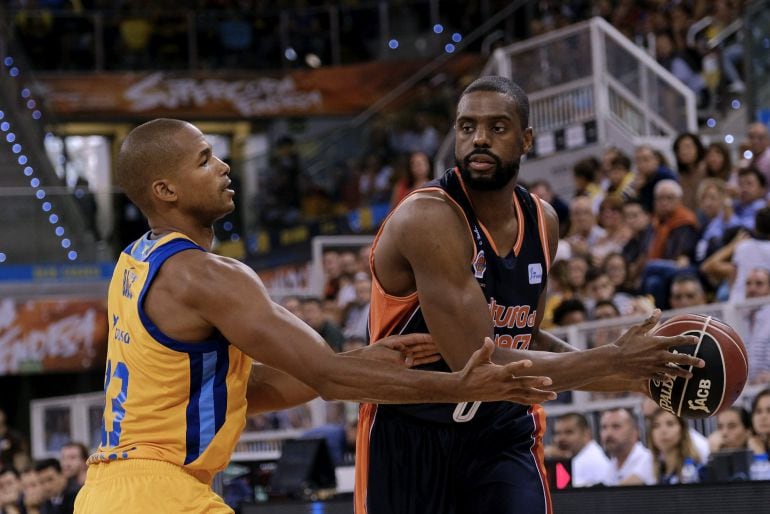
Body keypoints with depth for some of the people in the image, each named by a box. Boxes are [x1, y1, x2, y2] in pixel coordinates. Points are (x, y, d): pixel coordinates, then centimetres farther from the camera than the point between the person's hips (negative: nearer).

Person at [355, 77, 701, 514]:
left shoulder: (542, 222, 1)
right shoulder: (428, 219, -22)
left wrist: (630, 375, 2)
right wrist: (613, 360, -24)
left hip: (501, 432, 5)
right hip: (410, 433, -5)